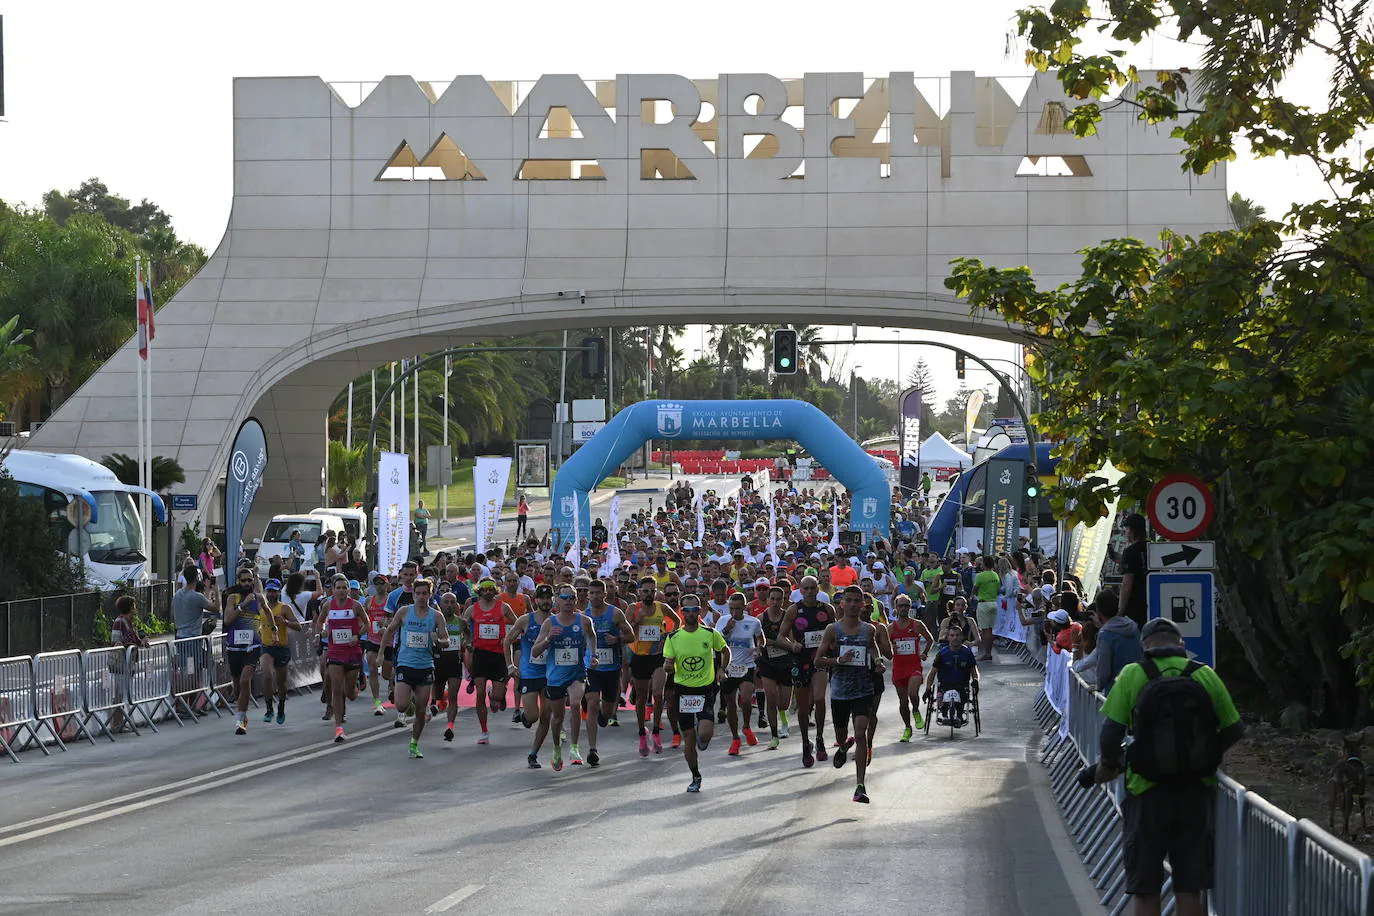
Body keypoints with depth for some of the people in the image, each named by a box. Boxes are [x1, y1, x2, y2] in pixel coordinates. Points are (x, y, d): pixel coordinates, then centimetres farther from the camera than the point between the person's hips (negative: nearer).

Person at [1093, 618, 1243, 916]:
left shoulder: (1133, 675, -6)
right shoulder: (1205, 675, 0)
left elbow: (1110, 734, -11)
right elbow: (1234, 732, 2)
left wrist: (1109, 765, 7)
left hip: (1147, 794, -2)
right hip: (1196, 793, 2)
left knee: (1144, 891, 7)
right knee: (1189, 889, 9)